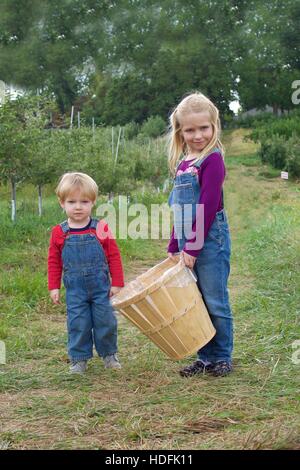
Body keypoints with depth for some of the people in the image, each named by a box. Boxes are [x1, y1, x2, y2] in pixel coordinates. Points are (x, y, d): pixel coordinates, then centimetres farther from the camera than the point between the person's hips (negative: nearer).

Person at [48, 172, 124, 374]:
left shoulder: (101, 229, -7)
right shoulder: (59, 233, -4)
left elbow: (114, 256, -1)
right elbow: (54, 261, 5)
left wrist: (117, 283, -2)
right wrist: (54, 287, 3)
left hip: (101, 288, 0)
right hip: (75, 291, 1)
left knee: (106, 321, 6)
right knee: (78, 324, 5)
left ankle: (109, 354, 26)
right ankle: (79, 359, 19)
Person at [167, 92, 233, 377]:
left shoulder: (212, 159, -11)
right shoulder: (182, 163, 12)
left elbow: (207, 206, -17)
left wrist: (193, 248, -17)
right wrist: (174, 247, 14)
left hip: (210, 240, -7)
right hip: (187, 242, 7)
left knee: (215, 301, 3)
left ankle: (222, 358, 17)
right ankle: (205, 358, 24)